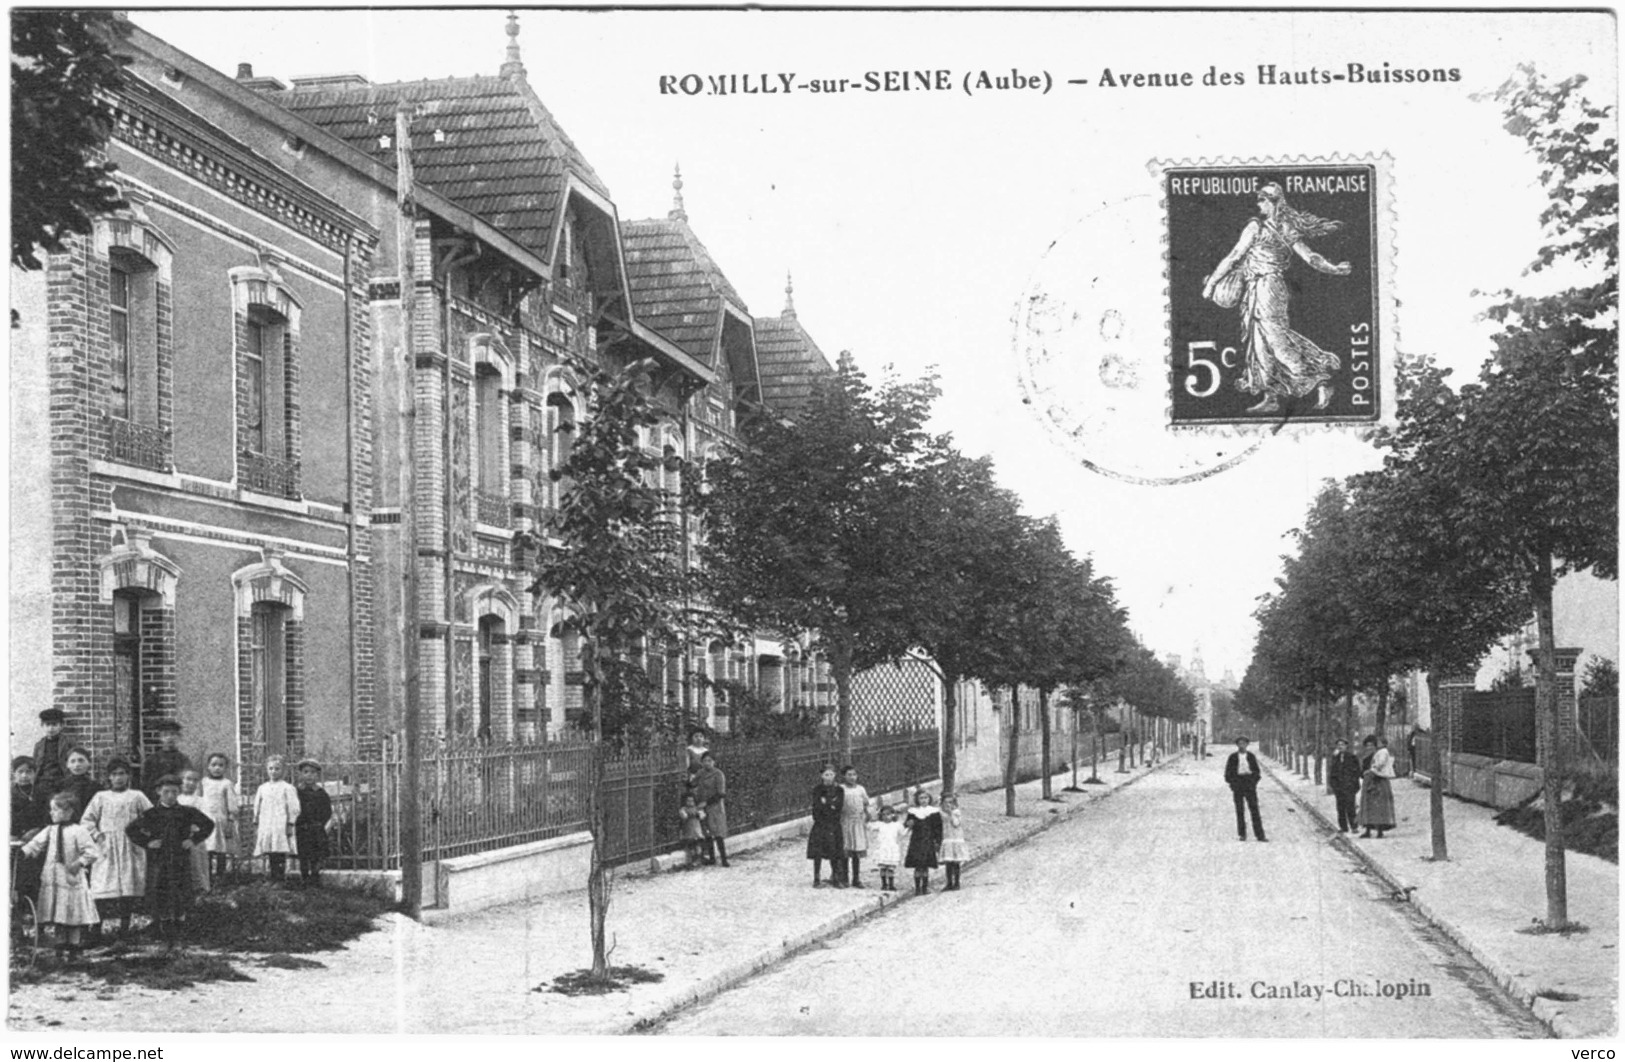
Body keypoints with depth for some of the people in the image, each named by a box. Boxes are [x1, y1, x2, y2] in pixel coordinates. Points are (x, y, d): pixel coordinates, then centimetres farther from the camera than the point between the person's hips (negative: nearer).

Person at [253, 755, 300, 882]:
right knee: (271, 857, 4)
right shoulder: (262, 788, 14)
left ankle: (279, 880, -8)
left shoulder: (287, 788, 0)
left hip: (281, 827, -4)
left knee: (280, 856, -9)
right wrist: (256, 825, 14)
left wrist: (290, 824, -6)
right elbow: (257, 808, 18)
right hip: (265, 827, 4)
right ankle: (273, 879, 8)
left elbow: (293, 808, -2)